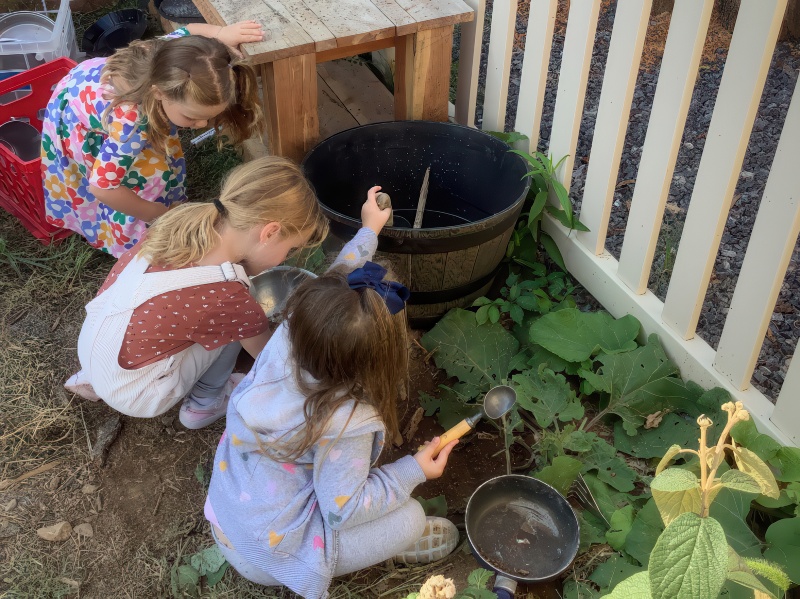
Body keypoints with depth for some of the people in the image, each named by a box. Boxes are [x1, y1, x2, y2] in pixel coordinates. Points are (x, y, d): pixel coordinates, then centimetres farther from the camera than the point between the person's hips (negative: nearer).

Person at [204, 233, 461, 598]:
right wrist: (414, 471, -14)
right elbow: (342, 509, -24)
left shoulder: (286, 337, -22)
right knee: (409, 518, -13)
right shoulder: (346, 425, -38)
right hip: (264, 551, -8)